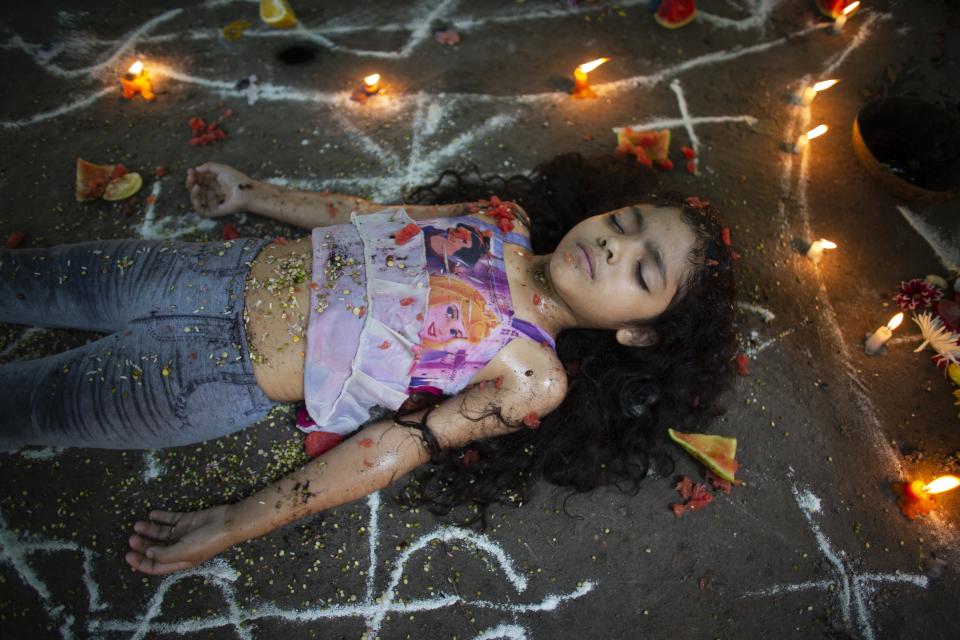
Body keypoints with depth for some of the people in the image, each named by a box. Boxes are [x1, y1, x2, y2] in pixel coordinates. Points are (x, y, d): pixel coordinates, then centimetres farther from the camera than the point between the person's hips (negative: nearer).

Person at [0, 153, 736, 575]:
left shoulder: (533, 378, -18)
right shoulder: (506, 221, -4)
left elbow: (399, 445, -19)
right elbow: (370, 215, 7)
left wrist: (230, 526, -16)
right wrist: (248, 194, 15)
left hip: (223, 374, -4)